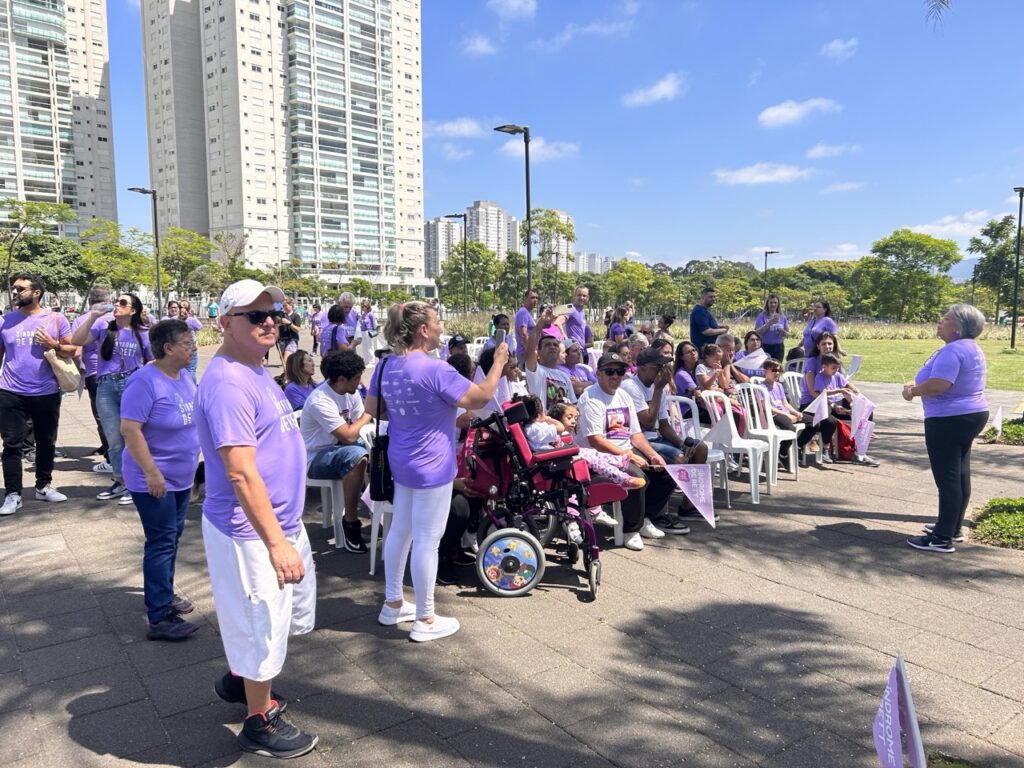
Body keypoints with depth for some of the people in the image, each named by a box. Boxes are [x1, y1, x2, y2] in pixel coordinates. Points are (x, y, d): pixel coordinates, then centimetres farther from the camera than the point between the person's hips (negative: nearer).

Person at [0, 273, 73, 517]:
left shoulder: (56, 319, -1)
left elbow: (73, 350, 1)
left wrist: (54, 345, -17)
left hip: (46, 393, 0)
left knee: (46, 442, 11)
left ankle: (44, 486, 26)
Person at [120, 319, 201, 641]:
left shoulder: (184, 378, 6)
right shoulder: (145, 382, -20)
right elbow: (129, 428, -25)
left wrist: (193, 461, 19)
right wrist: (152, 472, -27)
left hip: (181, 476, 8)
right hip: (155, 481, -8)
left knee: (172, 538, 18)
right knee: (161, 543, -5)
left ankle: (163, 593, 34)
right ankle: (159, 618, 2)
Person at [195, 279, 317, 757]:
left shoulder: (256, 372, 9)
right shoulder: (228, 383, -23)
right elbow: (241, 473, -27)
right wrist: (276, 542, -27)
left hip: (282, 520, 10)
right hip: (252, 532, -10)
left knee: (289, 614, 25)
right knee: (262, 629, 9)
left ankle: (240, 679, 48)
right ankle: (260, 723, 31)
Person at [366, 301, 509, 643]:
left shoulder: (387, 365, 2)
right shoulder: (435, 369, -22)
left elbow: (371, 407, 13)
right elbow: (480, 398, -17)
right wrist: (499, 362, -5)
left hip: (402, 460, 9)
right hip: (431, 465, -8)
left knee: (400, 531, 19)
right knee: (427, 541, 2)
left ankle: (392, 604, 33)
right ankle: (425, 620, 15)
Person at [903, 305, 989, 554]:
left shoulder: (953, 350, -21)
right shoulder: (971, 348, 13)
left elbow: (937, 385, -31)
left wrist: (913, 390, -12)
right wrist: (917, 386, 5)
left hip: (949, 420, -11)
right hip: (970, 415, 11)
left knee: (947, 478, -6)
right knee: (959, 475, 17)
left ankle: (942, 538, -1)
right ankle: (953, 526, 28)